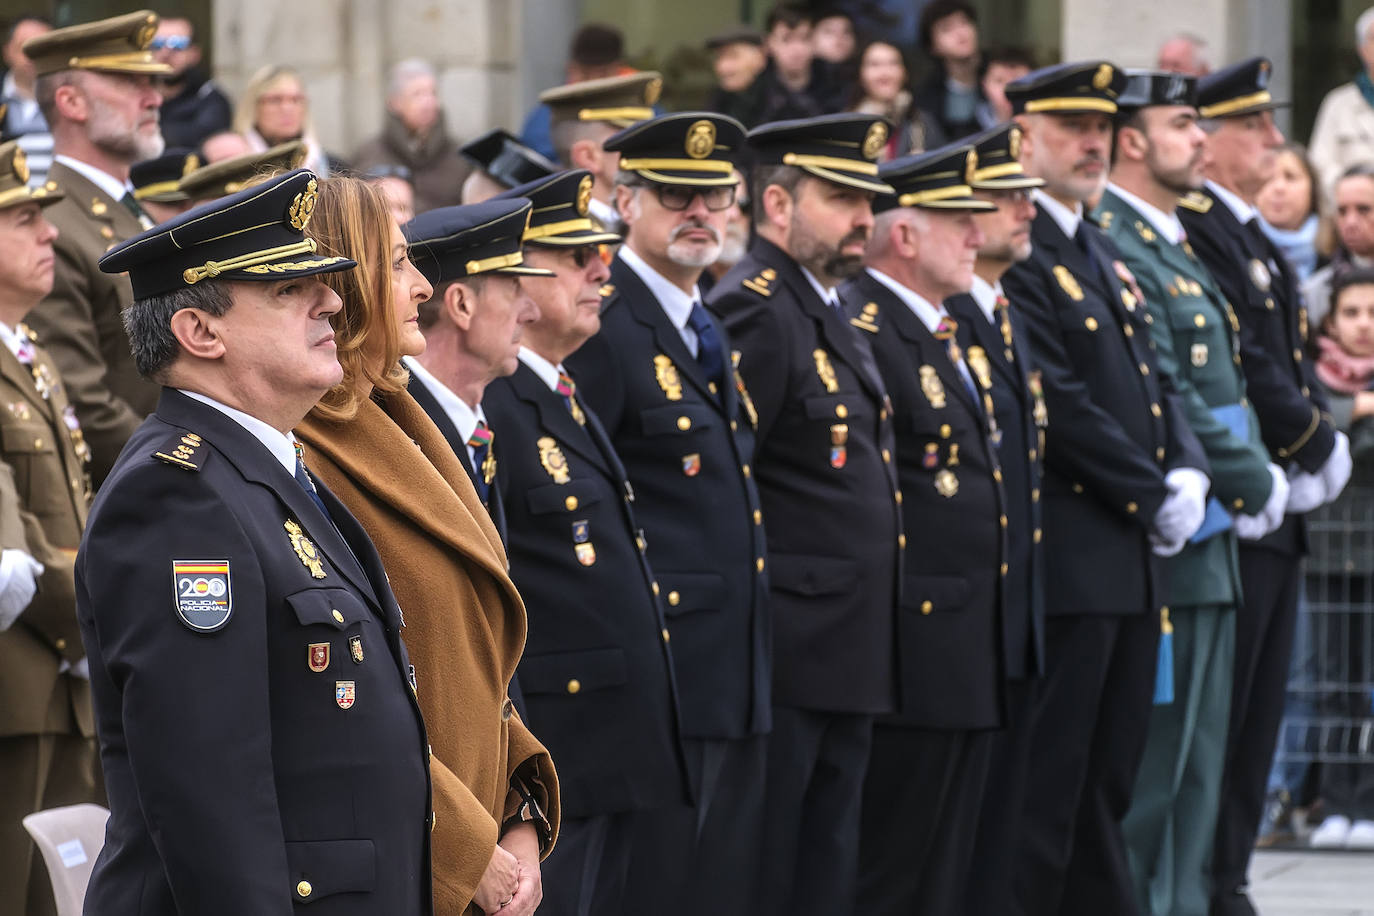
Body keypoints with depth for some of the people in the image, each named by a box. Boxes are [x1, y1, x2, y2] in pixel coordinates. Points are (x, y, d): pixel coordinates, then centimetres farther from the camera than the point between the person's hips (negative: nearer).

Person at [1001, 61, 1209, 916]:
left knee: (1111, 773, 12)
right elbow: (1062, 405, -18)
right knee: (1051, 776, -6)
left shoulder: (1104, 256, 18)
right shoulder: (1014, 256, -12)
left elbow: (1156, 380, 18)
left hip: (1134, 557, 9)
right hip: (1071, 551, -9)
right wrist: (1155, 497, -14)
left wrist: (1188, 475, 0)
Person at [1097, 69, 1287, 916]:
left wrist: (1260, 478, 5)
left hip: (1211, 540, 10)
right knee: (1151, 754, -5)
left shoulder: (1176, 246, 17)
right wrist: (1254, 485, -13)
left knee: (1198, 758, 11)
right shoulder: (1114, 247, -15)